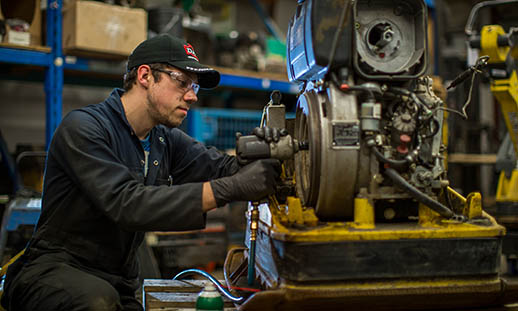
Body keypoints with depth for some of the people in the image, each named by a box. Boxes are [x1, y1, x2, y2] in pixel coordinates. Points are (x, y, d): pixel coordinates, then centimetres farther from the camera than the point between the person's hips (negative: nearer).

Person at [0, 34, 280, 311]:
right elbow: (127, 204, -26)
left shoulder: (168, 142, 11)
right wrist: (230, 189, -32)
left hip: (118, 285, 6)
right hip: (53, 269, -6)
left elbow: (226, 168, -3)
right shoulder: (82, 128, -13)